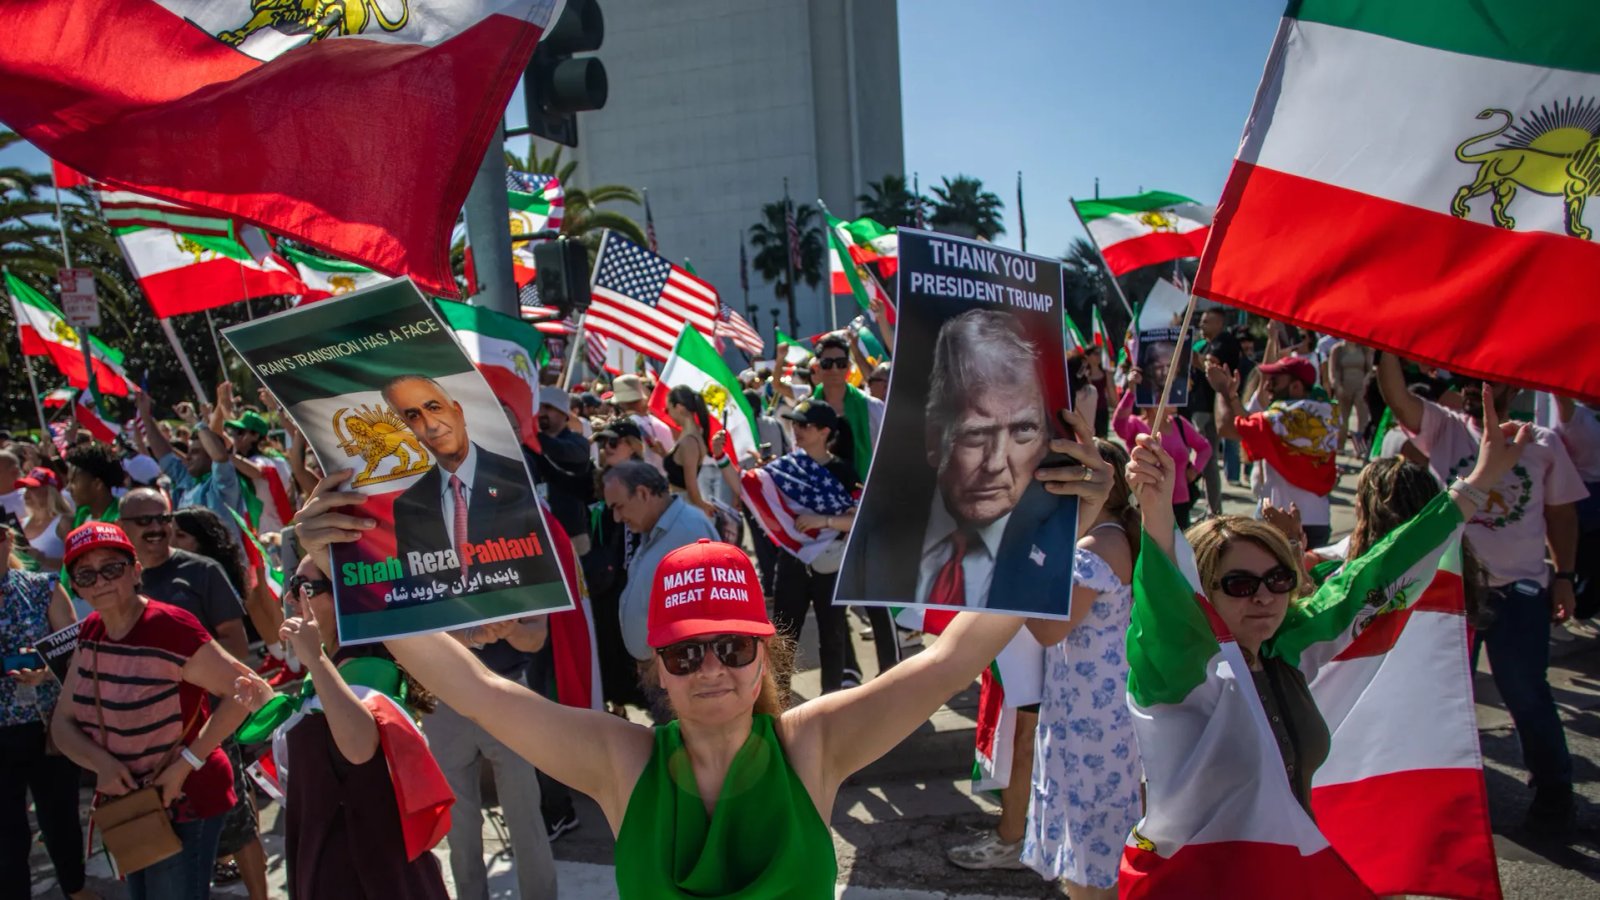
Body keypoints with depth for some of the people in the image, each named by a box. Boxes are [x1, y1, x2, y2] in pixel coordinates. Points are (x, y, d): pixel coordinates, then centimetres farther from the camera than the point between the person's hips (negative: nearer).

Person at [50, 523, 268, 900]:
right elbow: (62, 723, 4)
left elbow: (250, 688, -25)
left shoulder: (171, 629, -23)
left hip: (183, 805, -8)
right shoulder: (89, 633, 1)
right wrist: (102, 763, -16)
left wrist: (186, 763, -23)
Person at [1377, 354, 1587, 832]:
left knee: (1526, 694, 5)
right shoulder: (1443, 428, -1)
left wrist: (1564, 576, 2)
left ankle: (1554, 791, 27)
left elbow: (1561, 512, 7)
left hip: (1520, 589, -1)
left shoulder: (1543, 443, 2)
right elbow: (1395, 396, -16)